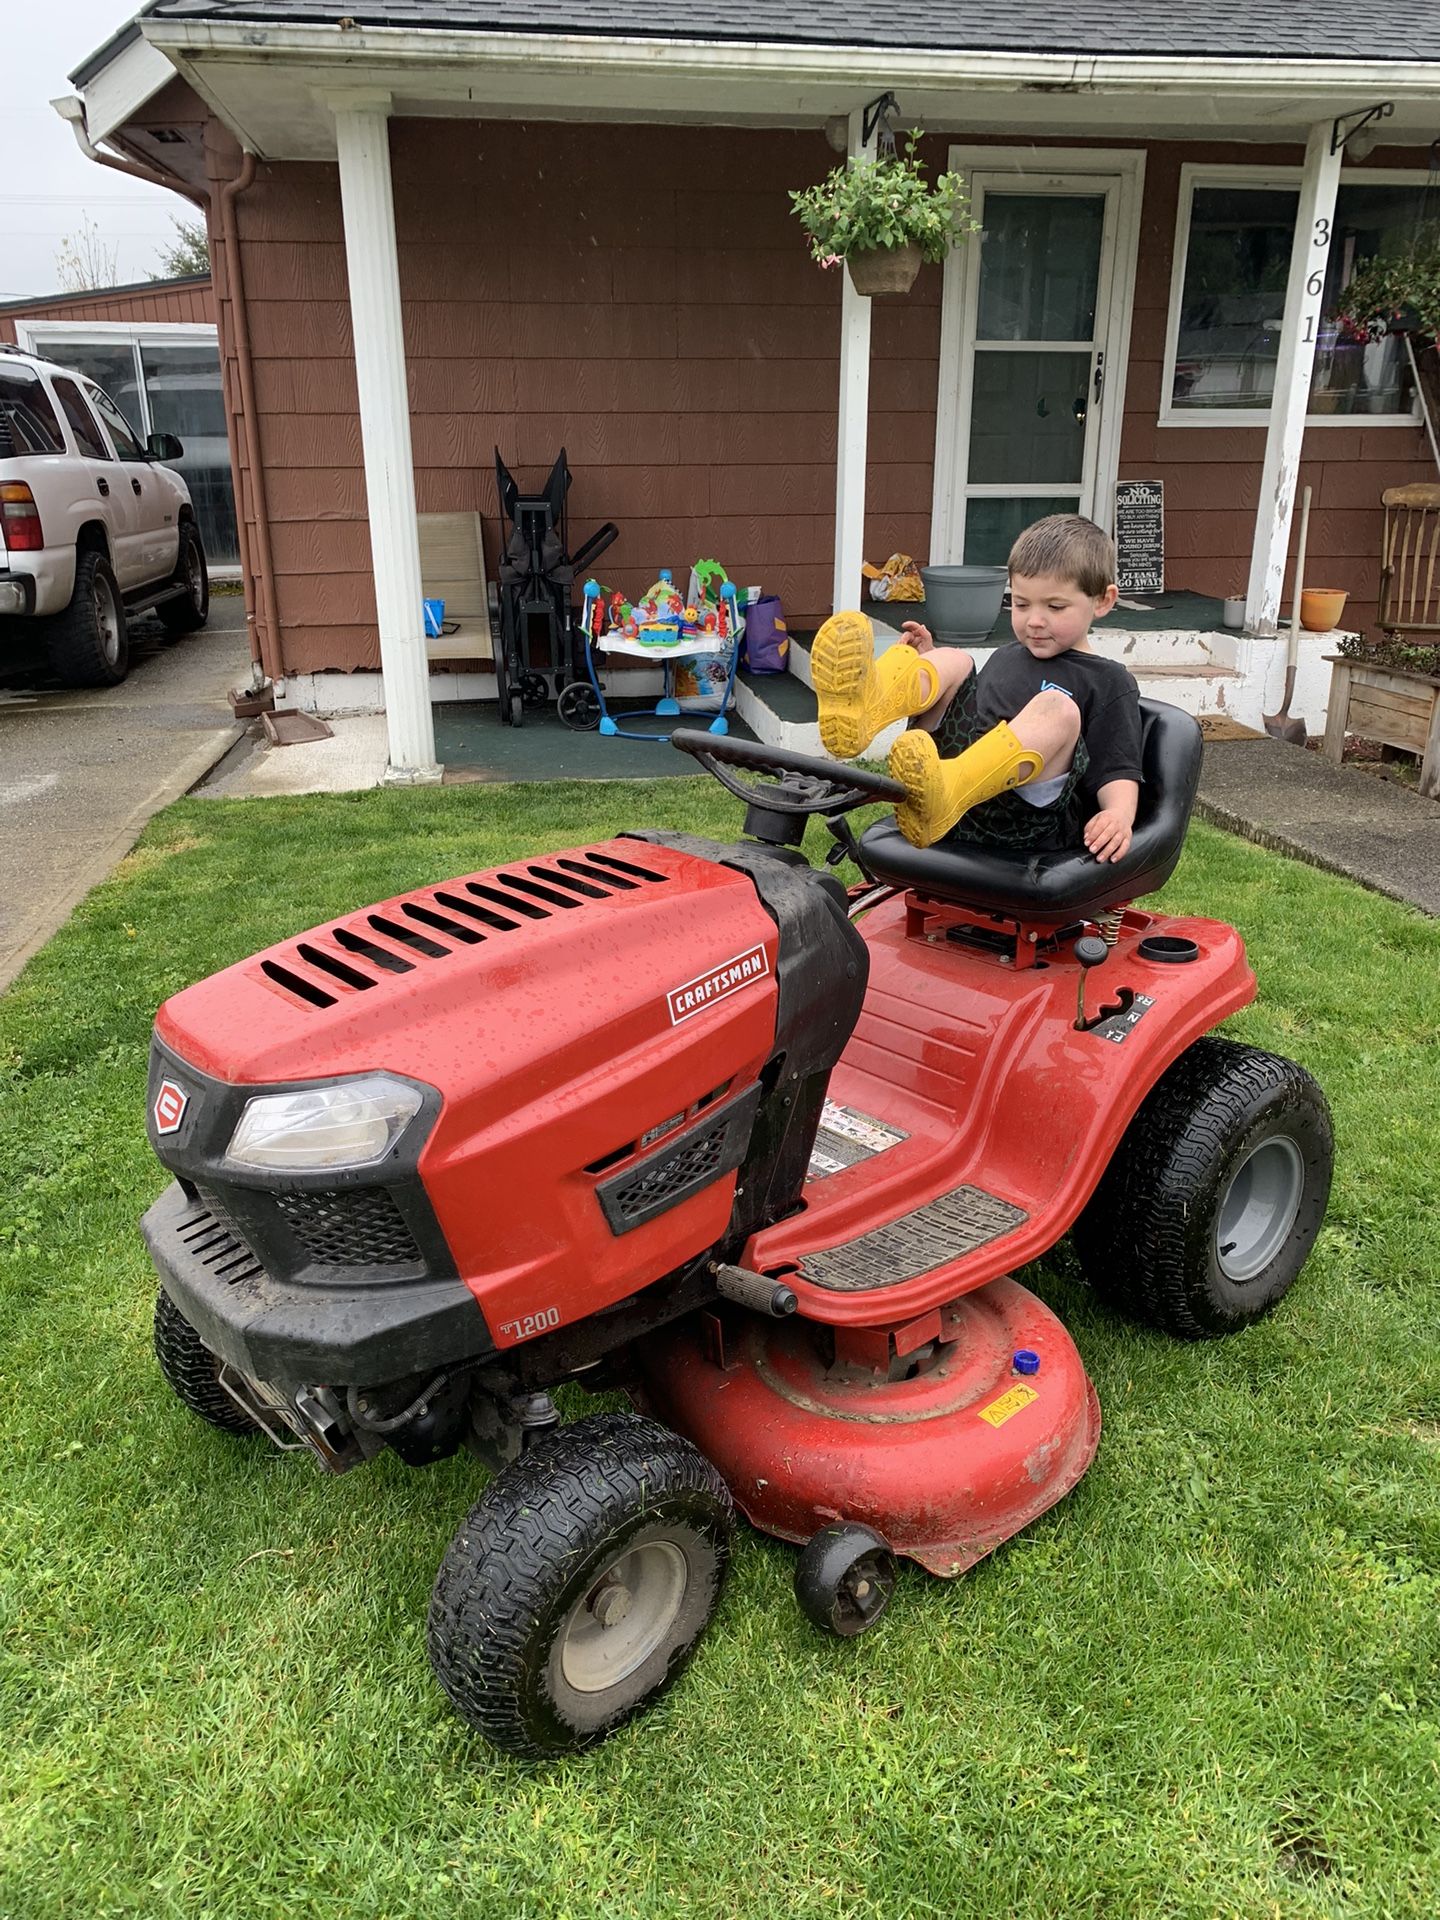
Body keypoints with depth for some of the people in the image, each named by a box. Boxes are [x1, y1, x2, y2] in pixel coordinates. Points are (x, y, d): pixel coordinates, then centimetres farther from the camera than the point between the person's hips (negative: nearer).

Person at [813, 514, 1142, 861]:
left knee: (1058, 708, -28)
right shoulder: (1006, 656, 30)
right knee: (952, 660, -5)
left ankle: (942, 795, -56)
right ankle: (864, 708, -42)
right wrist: (928, 662, 23)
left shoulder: (1110, 683, 12)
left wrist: (1120, 814, -20)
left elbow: (1118, 770, 1)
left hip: (1025, 820, -5)